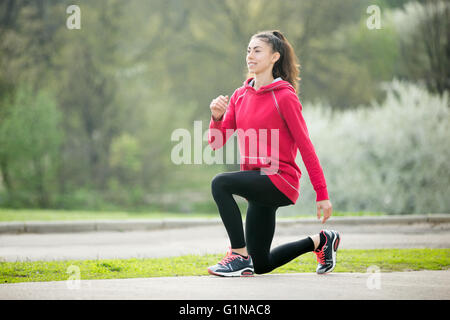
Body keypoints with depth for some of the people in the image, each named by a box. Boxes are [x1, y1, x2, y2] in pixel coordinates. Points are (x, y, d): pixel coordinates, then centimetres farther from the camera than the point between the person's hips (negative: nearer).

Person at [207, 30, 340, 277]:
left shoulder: (284, 96, -9)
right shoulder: (240, 96, 10)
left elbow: (305, 145, -10)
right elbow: (216, 143, 7)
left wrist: (322, 194, -12)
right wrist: (217, 117, -14)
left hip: (280, 179, -8)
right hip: (258, 186, 8)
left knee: (220, 183, -31)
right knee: (261, 265, 12)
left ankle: (240, 254, -20)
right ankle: (319, 241, 31)